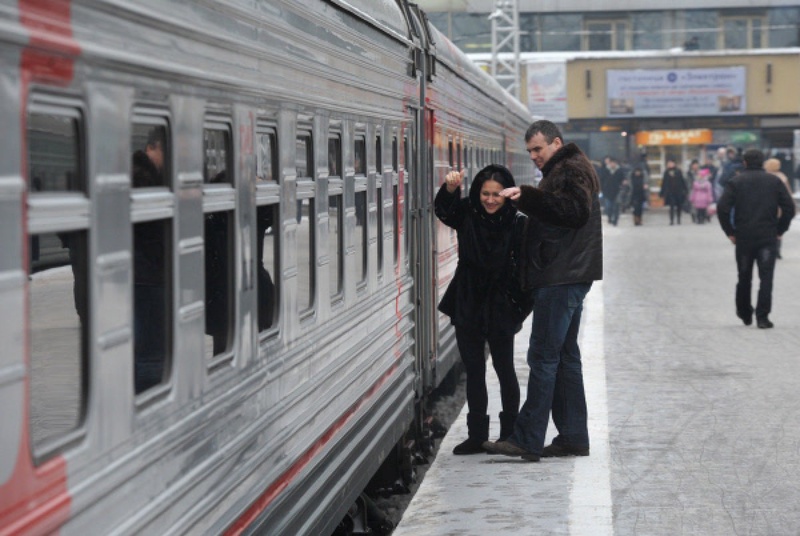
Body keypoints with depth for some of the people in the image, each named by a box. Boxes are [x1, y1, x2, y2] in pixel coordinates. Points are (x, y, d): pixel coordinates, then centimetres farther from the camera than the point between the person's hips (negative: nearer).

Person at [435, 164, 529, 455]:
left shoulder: (518, 224, -10)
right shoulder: (467, 215, -2)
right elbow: (443, 210, -21)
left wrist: (520, 307, -14)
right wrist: (450, 189, -42)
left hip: (500, 311, -3)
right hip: (467, 308, 3)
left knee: (504, 370, 9)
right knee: (473, 371, 10)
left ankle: (510, 434, 21)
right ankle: (476, 436, 17)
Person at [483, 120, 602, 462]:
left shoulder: (573, 169, -8)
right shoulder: (559, 171, 26)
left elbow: (574, 211, -24)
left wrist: (527, 197, -26)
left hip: (562, 279, -11)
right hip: (564, 277, 11)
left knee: (543, 356, -12)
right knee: (565, 356, 11)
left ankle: (528, 440, -13)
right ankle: (573, 437, 14)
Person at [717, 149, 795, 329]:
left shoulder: (736, 181, 1)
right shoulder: (774, 181, 3)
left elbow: (722, 208, -8)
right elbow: (789, 207, -2)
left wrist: (730, 232, 1)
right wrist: (780, 230, 7)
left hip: (743, 237, 1)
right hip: (768, 237, -1)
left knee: (744, 277, 15)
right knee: (766, 277, -2)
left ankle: (745, 314, 28)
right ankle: (762, 316, -12)